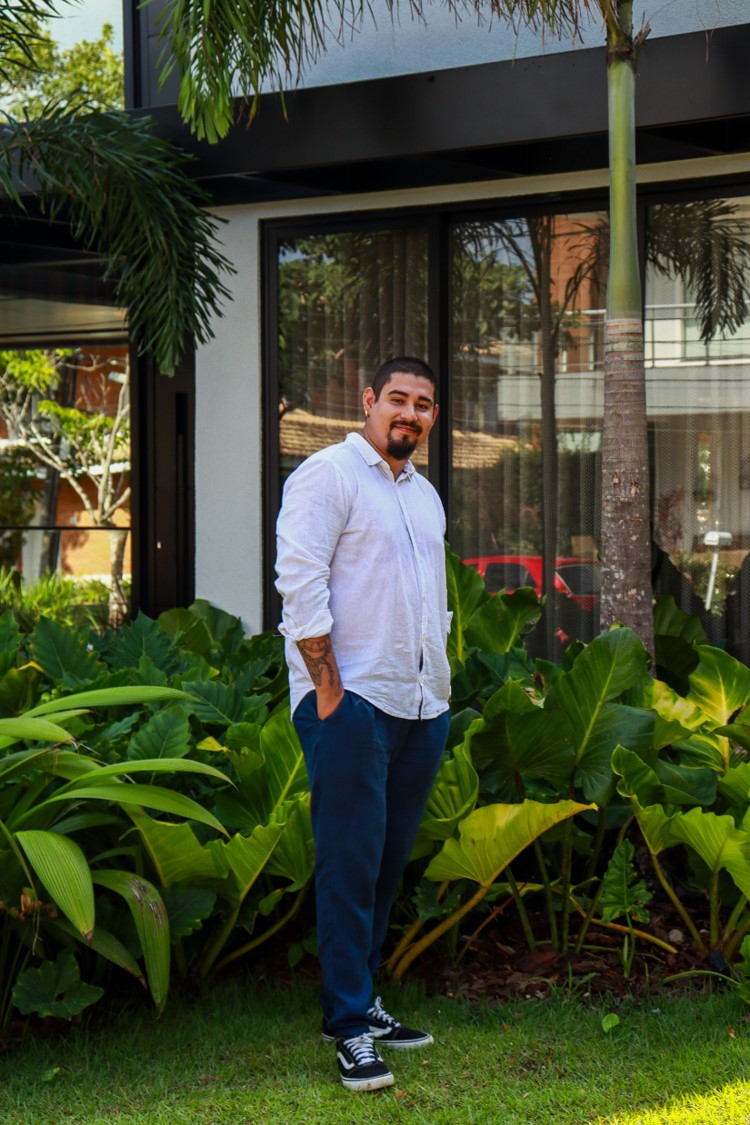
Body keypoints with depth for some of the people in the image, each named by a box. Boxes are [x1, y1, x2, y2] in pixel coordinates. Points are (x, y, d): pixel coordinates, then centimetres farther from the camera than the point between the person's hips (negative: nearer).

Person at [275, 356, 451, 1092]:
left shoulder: (424, 495, 21)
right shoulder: (328, 475, -4)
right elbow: (299, 583, -12)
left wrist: (439, 687, 17)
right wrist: (328, 686, -16)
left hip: (421, 703, 8)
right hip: (351, 700, -8)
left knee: (388, 862, 9)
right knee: (350, 863, -7)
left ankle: (360, 1001, 17)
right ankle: (349, 1027, -4)